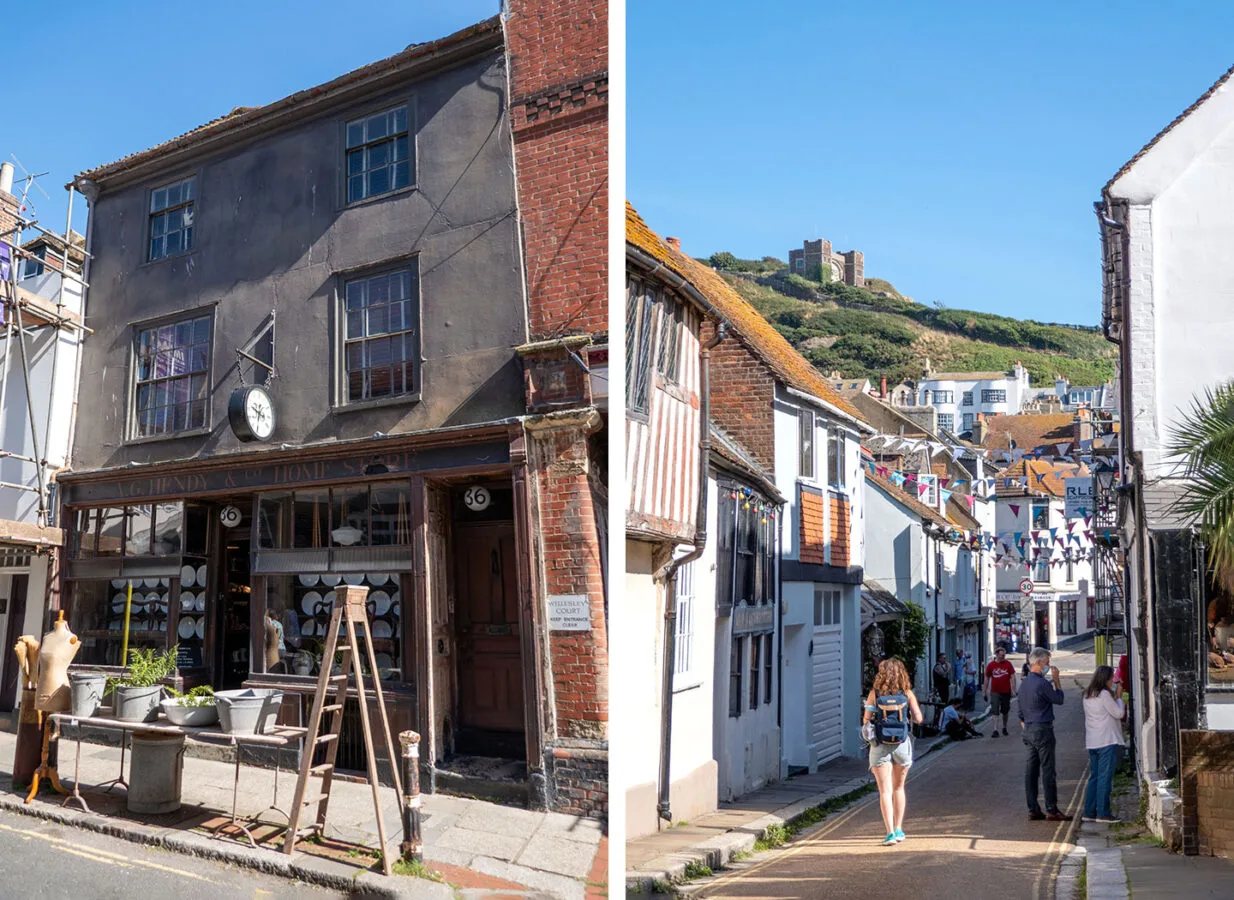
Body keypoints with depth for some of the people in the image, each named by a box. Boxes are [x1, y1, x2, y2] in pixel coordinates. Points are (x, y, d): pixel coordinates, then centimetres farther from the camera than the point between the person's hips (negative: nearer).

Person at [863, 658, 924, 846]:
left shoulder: (875, 693, -4)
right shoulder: (907, 693, -1)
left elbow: (866, 720, -4)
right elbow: (918, 719, 0)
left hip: (880, 745, -2)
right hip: (902, 743, 2)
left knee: (885, 791, -1)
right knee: (898, 787, 19)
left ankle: (890, 832, -9)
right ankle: (899, 829, 25)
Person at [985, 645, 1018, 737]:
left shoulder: (1008, 663, -3)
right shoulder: (990, 665, -3)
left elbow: (1013, 677, -3)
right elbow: (987, 679, 4)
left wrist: (1014, 690, -11)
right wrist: (985, 692, 4)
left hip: (1006, 691, 1)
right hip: (995, 692, -1)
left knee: (1005, 711, 13)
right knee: (995, 711, -8)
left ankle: (1004, 728, 30)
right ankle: (995, 730, -7)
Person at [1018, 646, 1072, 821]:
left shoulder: (1023, 683, 13)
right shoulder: (1042, 683, -16)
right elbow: (1059, 699, -2)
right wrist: (1056, 679, 2)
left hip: (1028, 730, 9)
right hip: (1043, 730, -9)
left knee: (1031, 771, 8)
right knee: (1048, 771, -3)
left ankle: (1033, 810, 10)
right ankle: (1052, 810, 2)